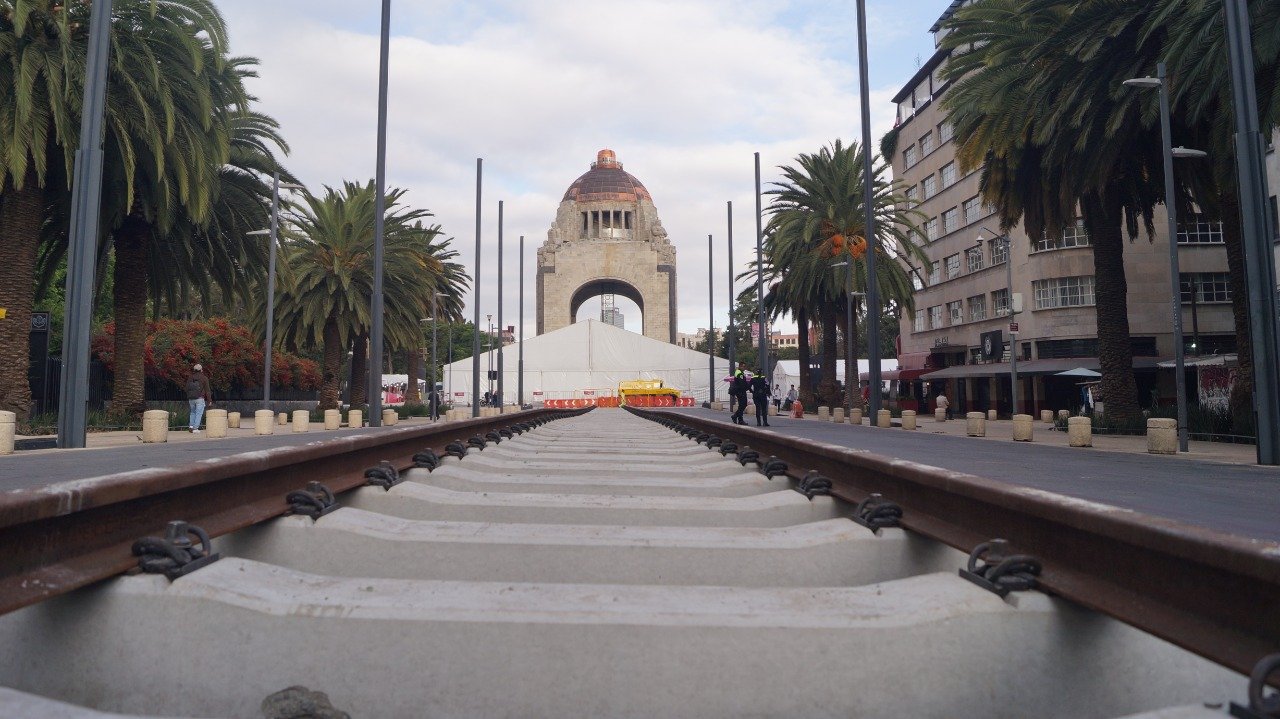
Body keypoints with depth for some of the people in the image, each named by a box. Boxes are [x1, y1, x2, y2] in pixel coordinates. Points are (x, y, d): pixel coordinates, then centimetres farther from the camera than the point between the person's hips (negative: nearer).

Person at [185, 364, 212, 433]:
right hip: (200, 399, -5)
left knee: (193, 412, 20)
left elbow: (187, 389, 16)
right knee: (199, 413, -3)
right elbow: (207, 390, -5)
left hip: (191, 399, 5)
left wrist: (188, 399, 24)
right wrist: (209, 400, 1)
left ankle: (191, 425, 9)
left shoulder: (190, 378, 10)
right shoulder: (204, 378, -5)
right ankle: (195, 428, -8)